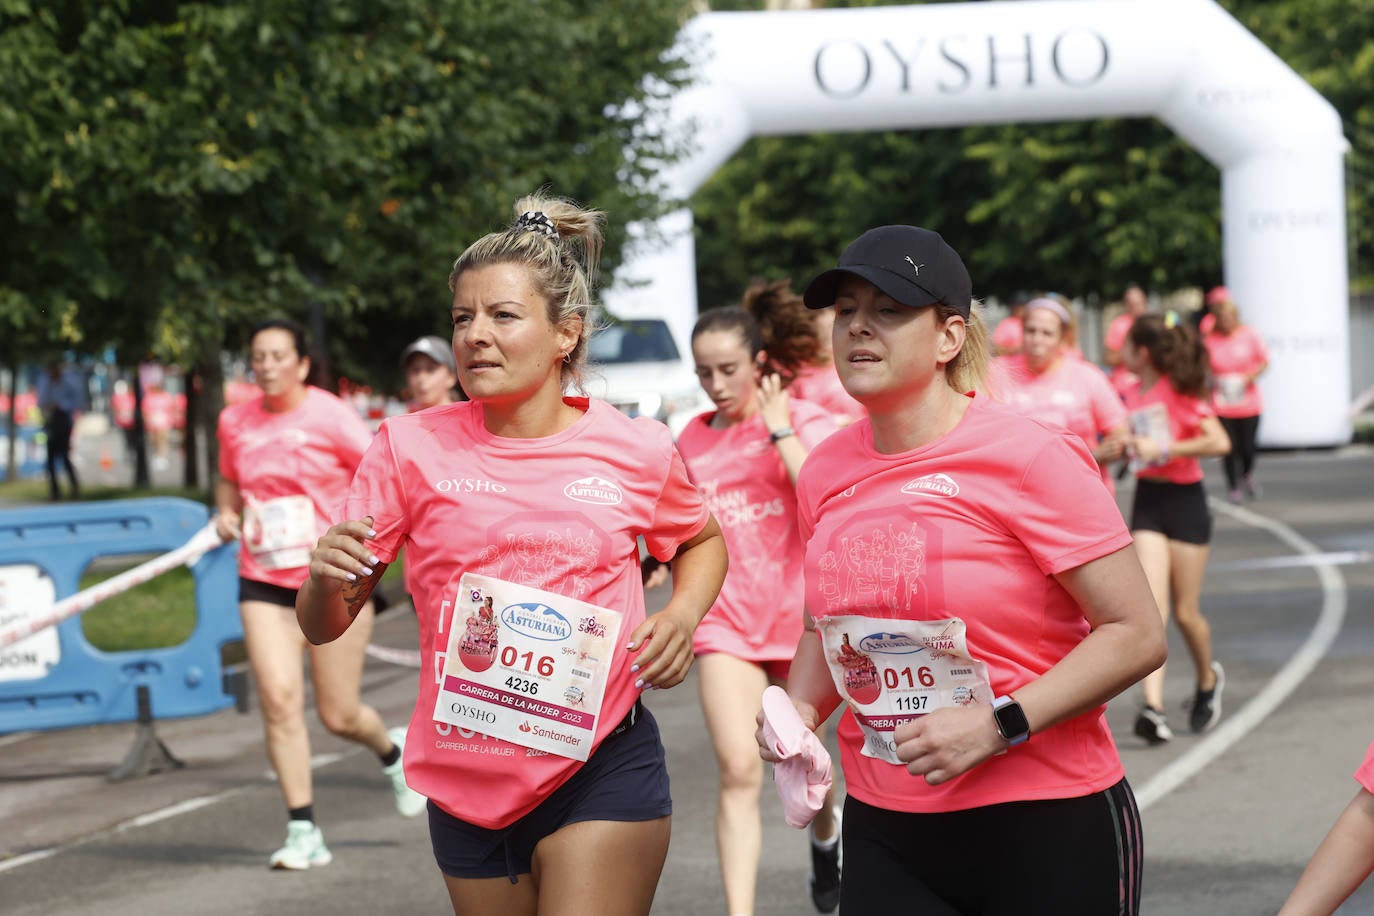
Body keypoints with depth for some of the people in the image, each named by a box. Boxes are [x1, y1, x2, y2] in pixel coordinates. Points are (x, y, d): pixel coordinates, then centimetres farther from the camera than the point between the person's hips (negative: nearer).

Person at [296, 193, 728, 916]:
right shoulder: (411, 446, -2)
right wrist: (328, 579, -23)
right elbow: (322, 628, 1)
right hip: (466, 789, 2)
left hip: (600, 771, -2)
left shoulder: (637, 450, -2)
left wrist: (683, 616, 0)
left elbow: (702, 541, 21)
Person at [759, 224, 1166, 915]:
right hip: (884, 833, 5)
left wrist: (998, 726, -20)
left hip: (1044, 830, -4)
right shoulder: (825, 472, 5)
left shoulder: (1029, 456, -11)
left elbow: (1136, 634, -13)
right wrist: (802, 707, 1)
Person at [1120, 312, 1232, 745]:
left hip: (1184, 501, -4)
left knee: (1186, 612, 5)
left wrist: (1163, 449, -22)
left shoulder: (1179, 391, -11)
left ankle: (1208, 679, 34)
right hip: (1146, 501, 4)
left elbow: (1219, 442, -19)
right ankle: (1153, 707, -21)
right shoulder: (1130, 394, 6)